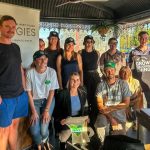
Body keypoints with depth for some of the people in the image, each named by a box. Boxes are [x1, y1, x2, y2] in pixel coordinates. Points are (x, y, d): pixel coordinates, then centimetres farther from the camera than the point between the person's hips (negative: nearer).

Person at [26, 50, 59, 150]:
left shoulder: (52, 72, -11)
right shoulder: (30, 73, -13)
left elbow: (52, 92, -7)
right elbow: (29, 93, -8)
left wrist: (46, 110, -14)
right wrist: (33, 111, -13)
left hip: (48, 100, 0)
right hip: (34, 101, 0)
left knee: (43, 129, -17)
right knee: (34, 130, -16)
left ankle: (44, 141, 22)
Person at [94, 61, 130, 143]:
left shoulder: (123, 84, -2)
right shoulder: (101, 85, -1)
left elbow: (126, 103, -4)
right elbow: (100, 106, -6)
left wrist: (110, 108, -10)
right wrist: (110, 118, -17)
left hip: (119, 116, 0)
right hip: (104, 115, 1)